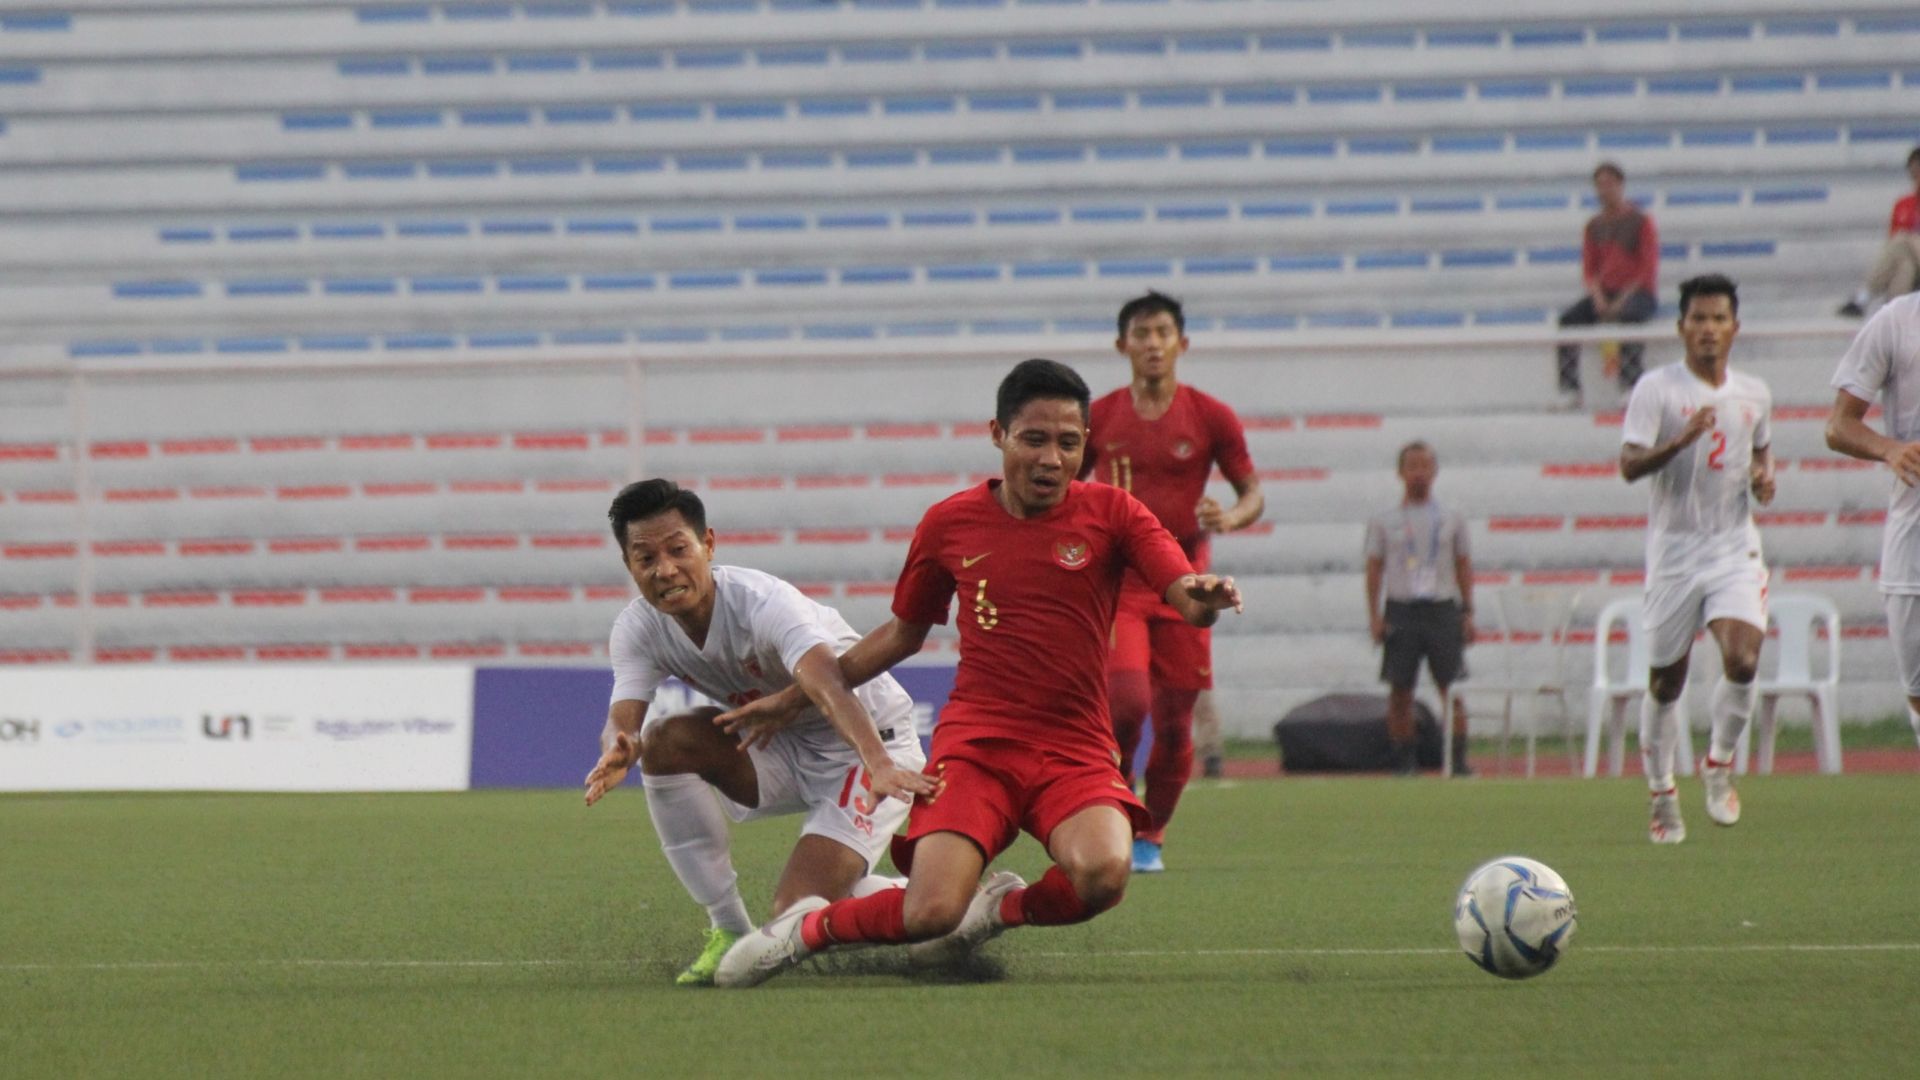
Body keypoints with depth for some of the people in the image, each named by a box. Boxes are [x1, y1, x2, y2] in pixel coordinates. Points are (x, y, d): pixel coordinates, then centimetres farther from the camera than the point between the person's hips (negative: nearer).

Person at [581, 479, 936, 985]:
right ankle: (729, 931, -9)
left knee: (796, 912, -20)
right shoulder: (638, 629, -11)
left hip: (868, 740, -6)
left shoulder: (762, 603, -31)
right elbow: (623, 716, -25)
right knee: (665, 739, -21)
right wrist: (620, 748, -52)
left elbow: (826, 684, -47)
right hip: (781, 750, 6)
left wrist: (878, 766, -66)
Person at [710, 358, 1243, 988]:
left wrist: (1205, 598, -34)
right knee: (932, 914, -24)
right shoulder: (950, 524, 7)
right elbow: (902, 634, 21)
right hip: (974, 741, 0)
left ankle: (1006, 907, 3)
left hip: (1076, 751, 0)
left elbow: (1188, 601, -9)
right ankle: (809, 928, 8)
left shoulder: (1110, 512, 2)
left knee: (1102, 876, -32)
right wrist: (792, 698, 22)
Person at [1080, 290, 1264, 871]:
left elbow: (1254, 494, 6)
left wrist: (1229, 518, -16)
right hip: (1115, 582, -1)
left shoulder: (1211, 418, 2)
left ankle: (1151, 836, 21)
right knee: (1127, 700, -21)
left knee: (1174, 724, 1)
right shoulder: (1098, 418, 5)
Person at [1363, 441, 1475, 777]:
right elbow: (1374, 569, 6)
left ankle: (1458, 758, -2)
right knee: (1400, 689, -2)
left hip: (1443, 608, 0)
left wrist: (1467, 614, 4)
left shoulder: (1451, 520, 10)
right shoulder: (1384, 522, 7)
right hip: (1401, 608, 0)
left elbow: (1464, 567, 12)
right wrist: (1374, 617, -2)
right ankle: (1404, 759, 4)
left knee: (1451, 687, -4)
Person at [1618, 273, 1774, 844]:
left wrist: (1764, 477, 5)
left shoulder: (1754, 393, 9)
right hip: (1673, 550, -2)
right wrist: (1683, 439, -31)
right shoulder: (1656, 389, -6)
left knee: (1742, 658, -19)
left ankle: (1719, 765, 6)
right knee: (1665, 682, 4)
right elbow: (1629, 464, -16)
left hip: (1735, 546, 2)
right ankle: (1662, 793, 22)